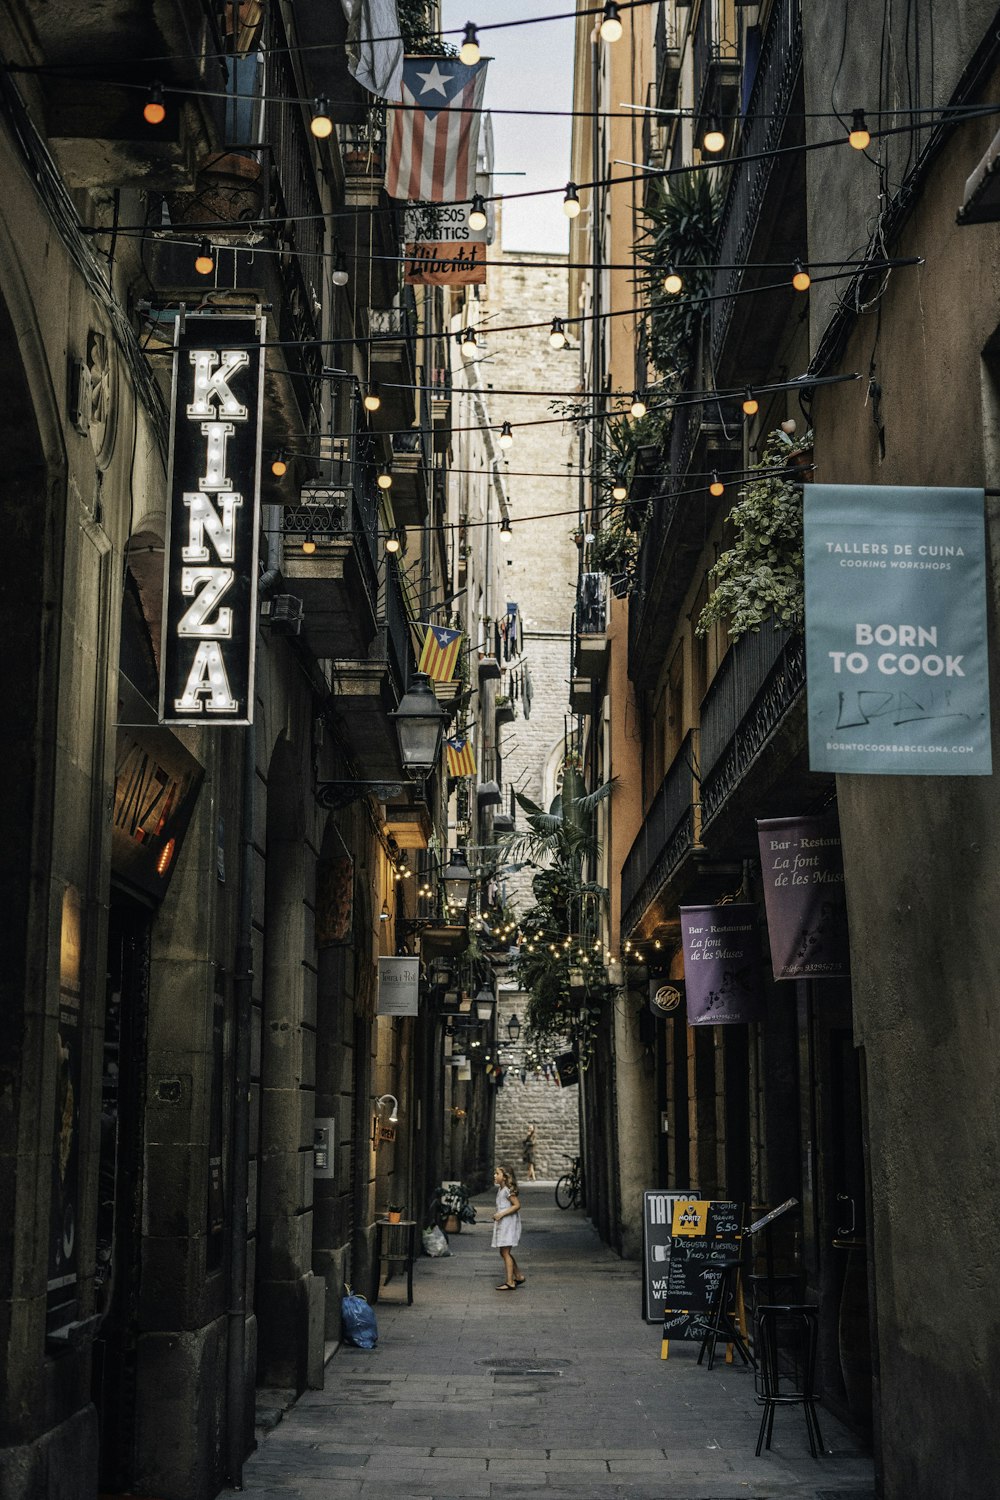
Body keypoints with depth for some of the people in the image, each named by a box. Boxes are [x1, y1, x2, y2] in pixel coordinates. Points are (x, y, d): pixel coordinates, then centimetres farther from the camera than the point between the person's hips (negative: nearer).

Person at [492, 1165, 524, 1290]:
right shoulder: (500, 1189, 13)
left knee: (506, 1253, -8)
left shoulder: (508, 1190, -15)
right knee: (504, 1253, 14)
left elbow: (517, 1205, -20)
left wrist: (501, 1214, -22)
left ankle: (510, 1282, -5)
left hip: (508, 1223, -10)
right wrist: (497, 1215, 9)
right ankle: (518, 1276, 23)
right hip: (502, 1224, 10)